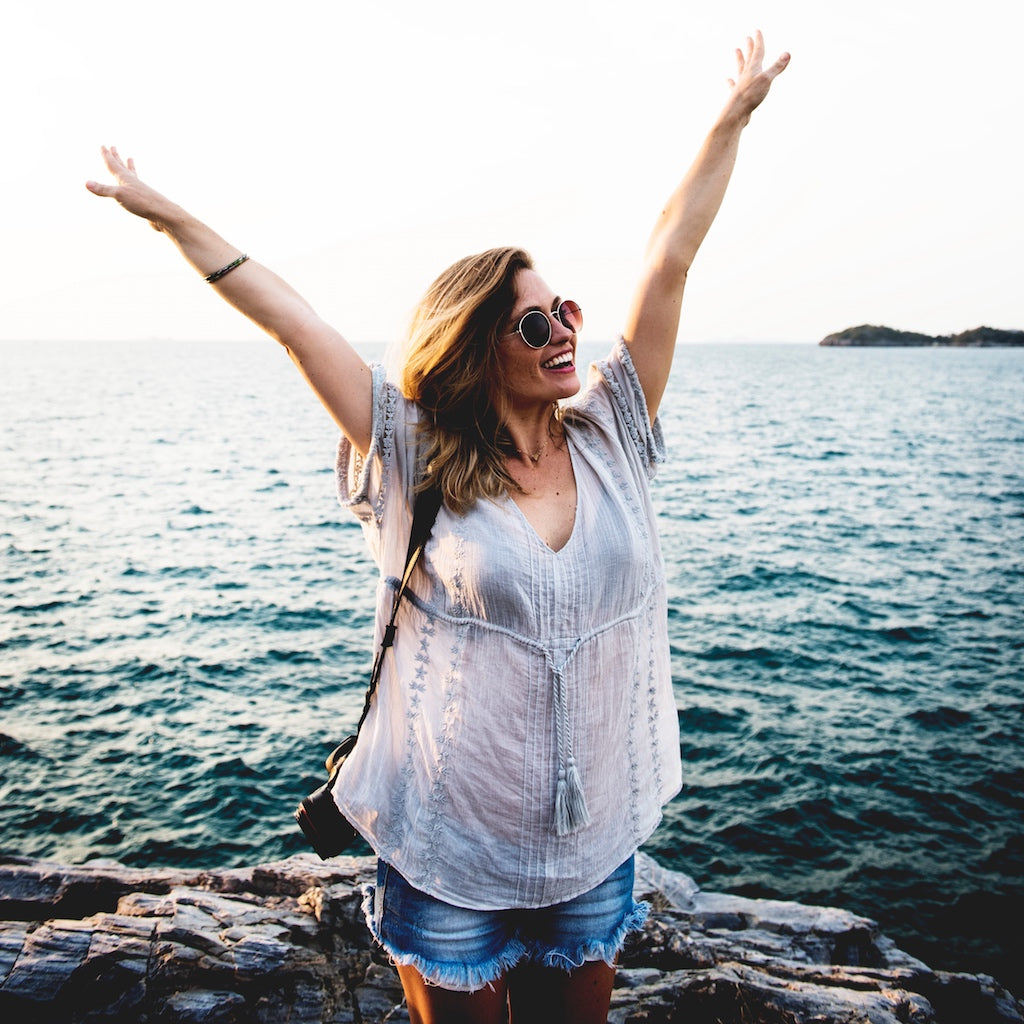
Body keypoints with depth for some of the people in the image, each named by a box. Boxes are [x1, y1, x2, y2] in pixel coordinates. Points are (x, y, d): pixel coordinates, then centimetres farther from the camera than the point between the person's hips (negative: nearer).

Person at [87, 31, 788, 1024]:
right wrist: (170, 216, -1)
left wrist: (734, 115, 7)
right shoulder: (417, 461, -10)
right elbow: (293, 322, -7)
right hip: (448, 858, -3)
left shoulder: (611, 437, -2)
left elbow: (669, 258, 0)